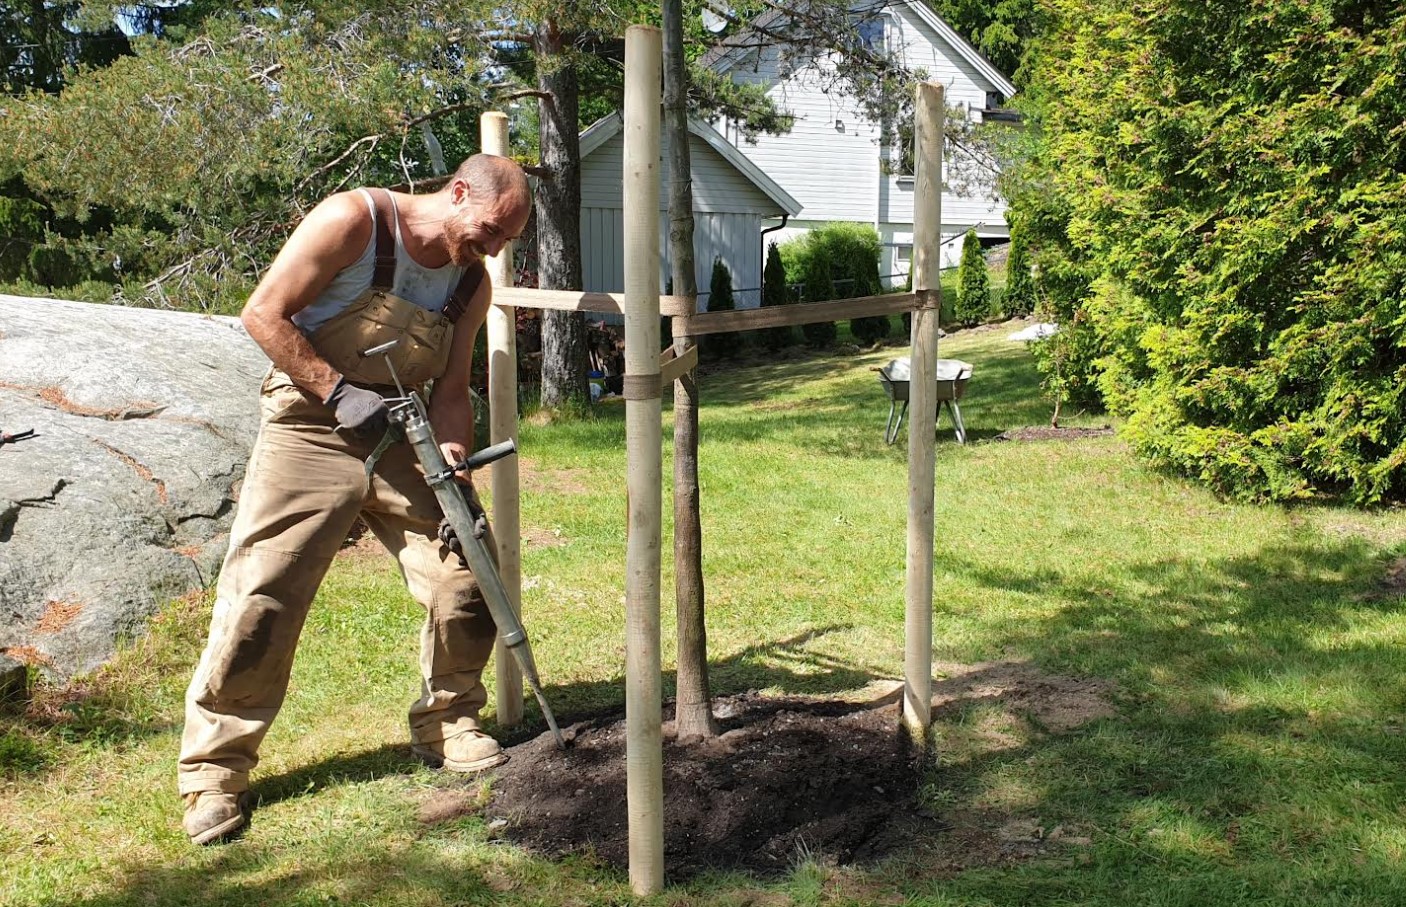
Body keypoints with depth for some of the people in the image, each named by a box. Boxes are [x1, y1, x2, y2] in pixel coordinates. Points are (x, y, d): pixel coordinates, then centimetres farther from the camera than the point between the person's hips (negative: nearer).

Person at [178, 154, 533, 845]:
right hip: (312, 429, -5)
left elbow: (450, 390, 5)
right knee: (260, 599, -8)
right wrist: (339, 392, -21)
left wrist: (453, 464, -10)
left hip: (404, 434, 6)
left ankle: (448, 725, 23)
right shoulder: (352, 220, -15)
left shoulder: (472, 283, 2)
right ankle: (214, 771, 6)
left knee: (466, 577, 1)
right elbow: (264, 314, -15)